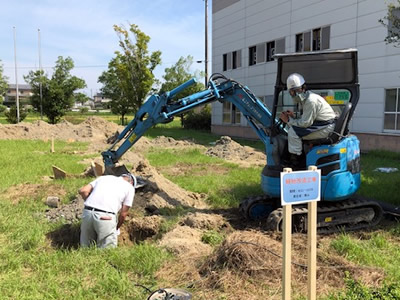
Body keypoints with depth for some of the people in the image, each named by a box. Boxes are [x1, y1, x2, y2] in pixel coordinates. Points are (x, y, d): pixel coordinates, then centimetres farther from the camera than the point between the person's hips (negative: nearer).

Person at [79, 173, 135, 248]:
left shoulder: (104, 177, 25)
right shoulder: (130, 188, 14)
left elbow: (83, 191, 12)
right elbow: (123, 214, 11)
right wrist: (116, 228, 27)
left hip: (87, 212, 4)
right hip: (106, 217, -4)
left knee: (86, 247, 17)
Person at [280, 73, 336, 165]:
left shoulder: (311, 100, -22)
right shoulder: (303, 99, 10)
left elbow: (306, 123, -23)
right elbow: (305, 119, 12)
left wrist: (289, 120, -12)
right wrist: (293, 117, -5)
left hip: (326, 128, -11)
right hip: (320, 124, 11)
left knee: (293, 131, -18)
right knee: (293, 126, 17)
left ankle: (294, 160, -7)